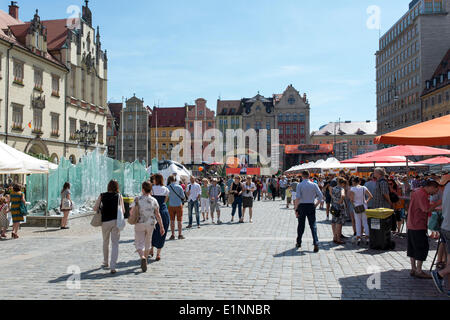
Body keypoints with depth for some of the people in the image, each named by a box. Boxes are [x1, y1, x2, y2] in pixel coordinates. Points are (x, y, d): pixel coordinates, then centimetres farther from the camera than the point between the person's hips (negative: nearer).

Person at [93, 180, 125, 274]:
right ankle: (113, 267, -8)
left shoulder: (102, 196, 4)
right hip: (116, 221, -1)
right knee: (115, 244, 1)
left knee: (105, 242, 21)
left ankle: (105, 263, 34)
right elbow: (123, 210, 2)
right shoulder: (119, 196, 2)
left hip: (105, 221, 1)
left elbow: (95, 209, 0)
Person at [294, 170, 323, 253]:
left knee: (301, 225, 12)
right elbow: (321, 196, -4)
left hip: (302, 206, -1)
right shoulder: (314, 185, 0)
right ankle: (316, 244, -10)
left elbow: (297, 197, -13)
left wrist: (296, 209, -8)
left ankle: (299, 242, 25)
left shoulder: (299, 185, -6)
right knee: (313, 225, 1)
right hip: (311, 206, 1)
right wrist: (316, 204, 8)